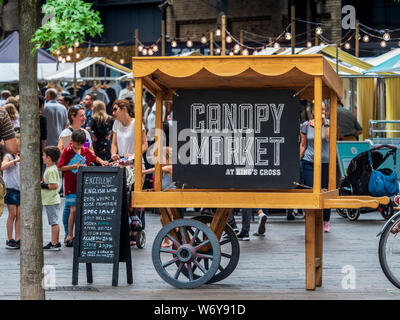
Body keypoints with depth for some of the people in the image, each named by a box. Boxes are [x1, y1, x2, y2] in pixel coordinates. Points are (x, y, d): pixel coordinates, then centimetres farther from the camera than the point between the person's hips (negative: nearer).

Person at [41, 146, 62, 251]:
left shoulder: (51, 170, -18)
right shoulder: (49, 168, 14)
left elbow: (54, 185, -24)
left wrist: (42, 185, -16)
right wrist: (42, 183, 10)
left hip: (51, 201, -10)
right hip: (50, 200, 10)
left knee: (54, 222, -6)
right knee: (54, 222, 14)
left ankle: (54, 244, -4)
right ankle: (56, 243, 20)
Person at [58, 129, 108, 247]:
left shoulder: (85, 150, 10)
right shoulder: (67, 151, -5)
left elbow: (94, 157, 28)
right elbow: (60, 167, -8)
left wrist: (101, 161, 8)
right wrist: (74, 166, -18)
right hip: (71, 185, -5)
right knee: (74, 210, -7)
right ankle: (69, 235, 2)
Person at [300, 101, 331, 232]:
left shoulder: (328, 123, 2)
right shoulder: (306, 125, 5)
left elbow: (329, 138, -14)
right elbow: (303, 145, 11)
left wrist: (324, 122, -17)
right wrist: (298, 159, 5)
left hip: (326, 162, 0)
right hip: (309, 163, 0)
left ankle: (326, 221, 20)